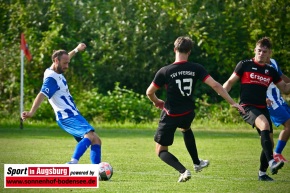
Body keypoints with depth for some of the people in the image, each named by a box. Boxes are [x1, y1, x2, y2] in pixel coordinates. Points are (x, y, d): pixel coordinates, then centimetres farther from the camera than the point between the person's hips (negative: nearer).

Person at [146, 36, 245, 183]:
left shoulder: (164, 71, -16)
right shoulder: (196, 68, -10)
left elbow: (149, 92, -7)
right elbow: (215, 85, -15)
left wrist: (156, 102, 17)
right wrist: (232, 103, -9)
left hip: (170, 115, -4)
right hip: (188, 113, 4)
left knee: (161, 151, 8)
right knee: (185, 129, 41)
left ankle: (183, 171, -14)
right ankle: (196, 163, 48)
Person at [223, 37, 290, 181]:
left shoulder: (270, 71, 12)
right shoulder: (245, 65, 1)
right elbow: (230, 82, 5)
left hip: (262, 108, 6)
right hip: (247, 108, -6)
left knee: (269, 142, 4)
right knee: (264, 124, -35)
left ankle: (262, 173, 22)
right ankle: (271, 162, -45)